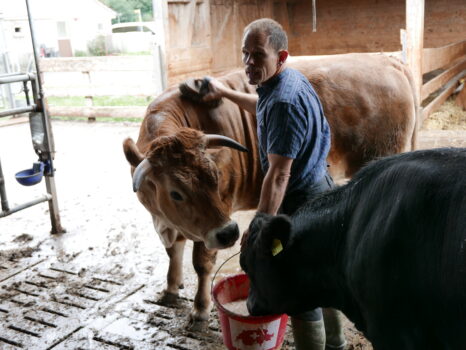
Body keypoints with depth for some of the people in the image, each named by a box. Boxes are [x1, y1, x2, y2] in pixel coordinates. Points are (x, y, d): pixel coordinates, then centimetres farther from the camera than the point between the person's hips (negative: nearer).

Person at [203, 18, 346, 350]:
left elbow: (279, 174, -30)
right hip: (320, 189, 11)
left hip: (300, 202, -11)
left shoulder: (284, 102, -27)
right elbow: (264, 107, 28)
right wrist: (226, 92, 32)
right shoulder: (291, 79, 4)